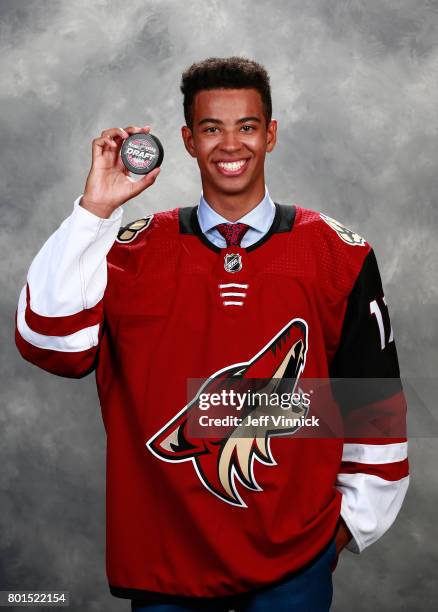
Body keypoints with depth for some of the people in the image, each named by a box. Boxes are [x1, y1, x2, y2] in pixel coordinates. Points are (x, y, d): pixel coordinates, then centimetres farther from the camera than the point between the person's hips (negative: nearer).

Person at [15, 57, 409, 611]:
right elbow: (52, 343, -15)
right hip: (162, 558, 1)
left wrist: (354, 518, 8)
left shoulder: (338, 254, -3)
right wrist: (95, 210, -19)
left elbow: (372, 400, 4)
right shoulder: (137, 251, -2)